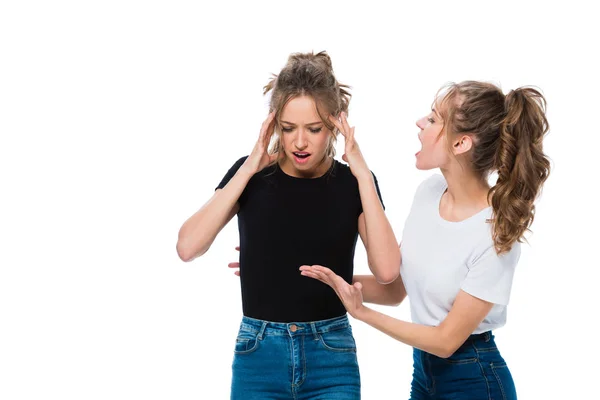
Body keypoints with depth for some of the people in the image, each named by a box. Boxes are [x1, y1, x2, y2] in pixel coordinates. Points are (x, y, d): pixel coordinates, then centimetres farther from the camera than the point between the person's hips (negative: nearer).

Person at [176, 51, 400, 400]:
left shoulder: (352, 183, -3)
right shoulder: (253, 174, -2)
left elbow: (387, 270, -16)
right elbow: (188, 248, -14)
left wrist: (363, 174, -17)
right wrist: (248, 170, -16)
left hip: (331, 358, 0)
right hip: (258, 355, 1)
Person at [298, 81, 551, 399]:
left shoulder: (496, 236, -25)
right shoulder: (429, 191, -5)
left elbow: (446, 340, -19)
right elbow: (395, 289, 2)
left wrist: (361, 312, -20)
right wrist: (331, 278, -10)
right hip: (423, 371, 6)